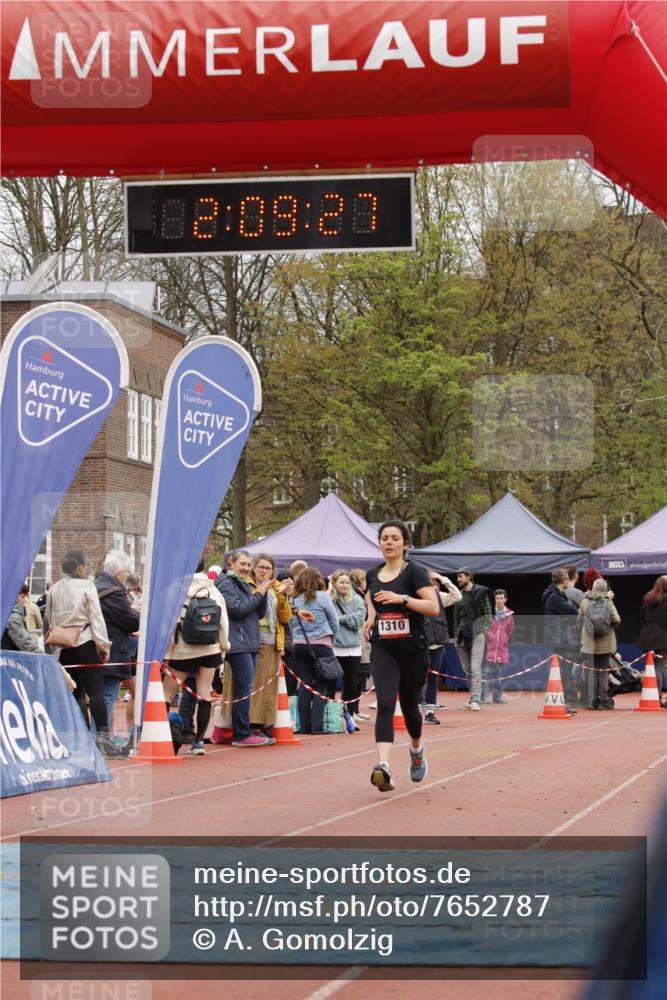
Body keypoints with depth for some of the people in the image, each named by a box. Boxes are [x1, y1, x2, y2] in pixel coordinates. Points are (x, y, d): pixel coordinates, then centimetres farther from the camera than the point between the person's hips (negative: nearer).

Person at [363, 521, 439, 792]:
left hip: (413, 650, -2)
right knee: (385, 703, -17)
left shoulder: (414, 572, -7)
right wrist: (372, 615, 12)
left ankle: (417, 748, 45)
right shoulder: (373, 574, 8)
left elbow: (433, 607, -16)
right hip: (382, 650, 2)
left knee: (409, 705, 12)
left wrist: (402, 598, -26)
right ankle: (383, 765, -31)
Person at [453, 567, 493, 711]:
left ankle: (475, 700, -17)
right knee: (467, 670, 6)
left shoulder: (481, 592, 1)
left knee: (475, 668, -13)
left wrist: (483, 632, -10)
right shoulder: (459, 594, 15)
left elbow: (488, 614, 0)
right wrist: (456, 633, 10)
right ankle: (472, 699, 13)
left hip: (476, 634, -5)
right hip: (462, 635, 5)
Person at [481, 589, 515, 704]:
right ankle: (483, 697, -7)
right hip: (489, 648, -4)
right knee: (486, 673, -7)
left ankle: (497, 696, 19)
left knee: (498, 674, 12)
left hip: (501, 650, 4)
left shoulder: (509, 614, 7)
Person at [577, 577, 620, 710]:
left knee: (592, 670, 6)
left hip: (589, 643, 1)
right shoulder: (608, 602, -5)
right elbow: (617, 620, -13)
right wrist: (612, 627, 8)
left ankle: (592, 700, 4)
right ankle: (603, 699, 5)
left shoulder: (585, 602, -1)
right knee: (604, 670, 7)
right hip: (606, 643, -1)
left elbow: (580, 620, 5)